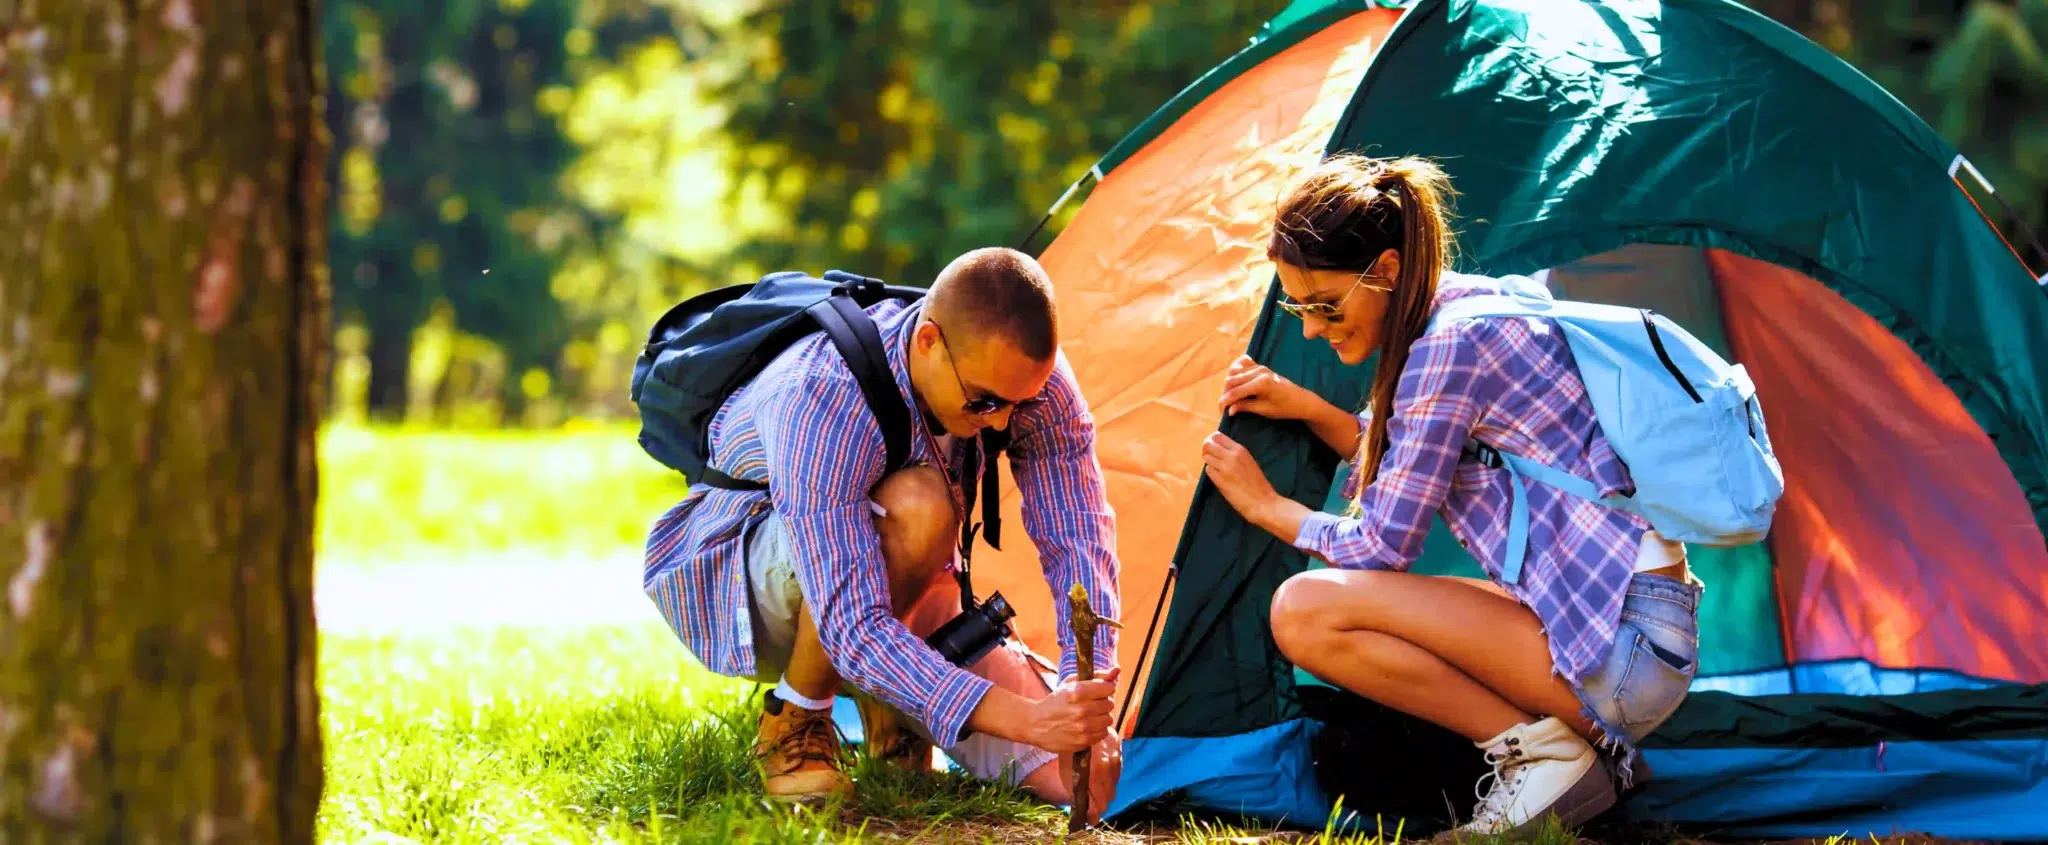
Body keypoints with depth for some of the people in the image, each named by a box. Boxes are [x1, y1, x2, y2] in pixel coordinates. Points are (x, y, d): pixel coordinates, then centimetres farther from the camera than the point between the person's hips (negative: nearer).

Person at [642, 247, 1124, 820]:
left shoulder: (1028, 374, -21)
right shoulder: (821, 401, -39)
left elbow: (1080, 544, -18)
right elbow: (852, 628, -44)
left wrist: (1089, 701, -34)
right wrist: (1021, 717, -52)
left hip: (901, 592, 5)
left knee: (1078, 775, -14)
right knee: (914, 508, -40)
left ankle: (885, 701, 13)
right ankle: (795, 720, -16)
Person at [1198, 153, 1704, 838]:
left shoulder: (1451, 342, -16)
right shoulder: (1473, 304, 12)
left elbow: (1384, 545, -11)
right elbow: (1407, 468, 26)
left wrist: (1267, 506, 4)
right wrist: (1306, 409, 14)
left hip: (1629, 642, -10)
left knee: (1306, 613, -17)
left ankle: (1541, 753, -9)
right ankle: (1576, 742, 11)